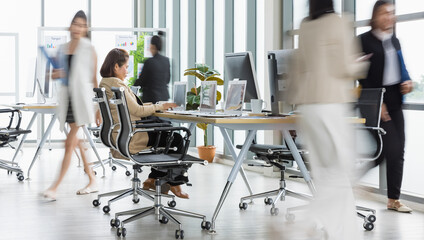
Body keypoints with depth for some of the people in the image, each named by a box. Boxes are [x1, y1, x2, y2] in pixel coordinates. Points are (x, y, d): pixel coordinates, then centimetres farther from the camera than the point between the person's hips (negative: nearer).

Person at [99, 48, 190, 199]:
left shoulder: (105, 83, 13)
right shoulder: (116, 84, -19)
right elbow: (137, 110, -18)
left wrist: (155, 104, 13)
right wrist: (160, 106, -5)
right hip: (128, 139, -10)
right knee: (176, 139, -1)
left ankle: (152, 180, 17)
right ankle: (173, 184, 12)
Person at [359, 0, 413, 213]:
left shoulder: (394, 41, 14)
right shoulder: (365, 41, -8)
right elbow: (363, 76, -12)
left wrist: (407, 82, 1)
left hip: (394, 101, 7)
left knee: (397, 152, 6)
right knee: (391, 149, -13)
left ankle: (393, 200, 16)